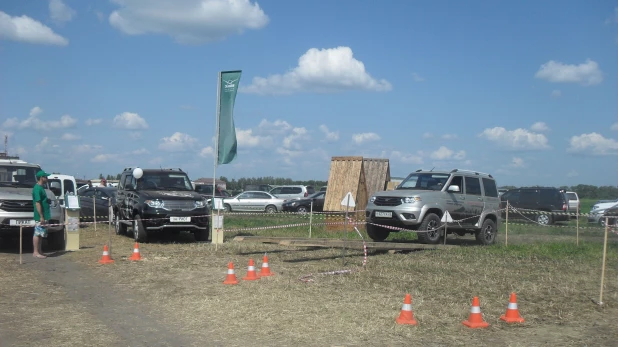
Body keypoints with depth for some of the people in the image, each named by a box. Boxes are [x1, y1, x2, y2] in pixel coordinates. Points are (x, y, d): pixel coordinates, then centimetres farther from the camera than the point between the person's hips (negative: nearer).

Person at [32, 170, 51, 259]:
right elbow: (37, 203, -20)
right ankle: (36, 252, -2)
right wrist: (41, 216, -22)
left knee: (41, 234, 12)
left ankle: (39, 251, 18)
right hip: (39, 216, -10)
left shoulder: (41, 188, 16)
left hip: (44, 216, 10)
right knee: (37, 233, -5)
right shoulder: (37, 188, -15)